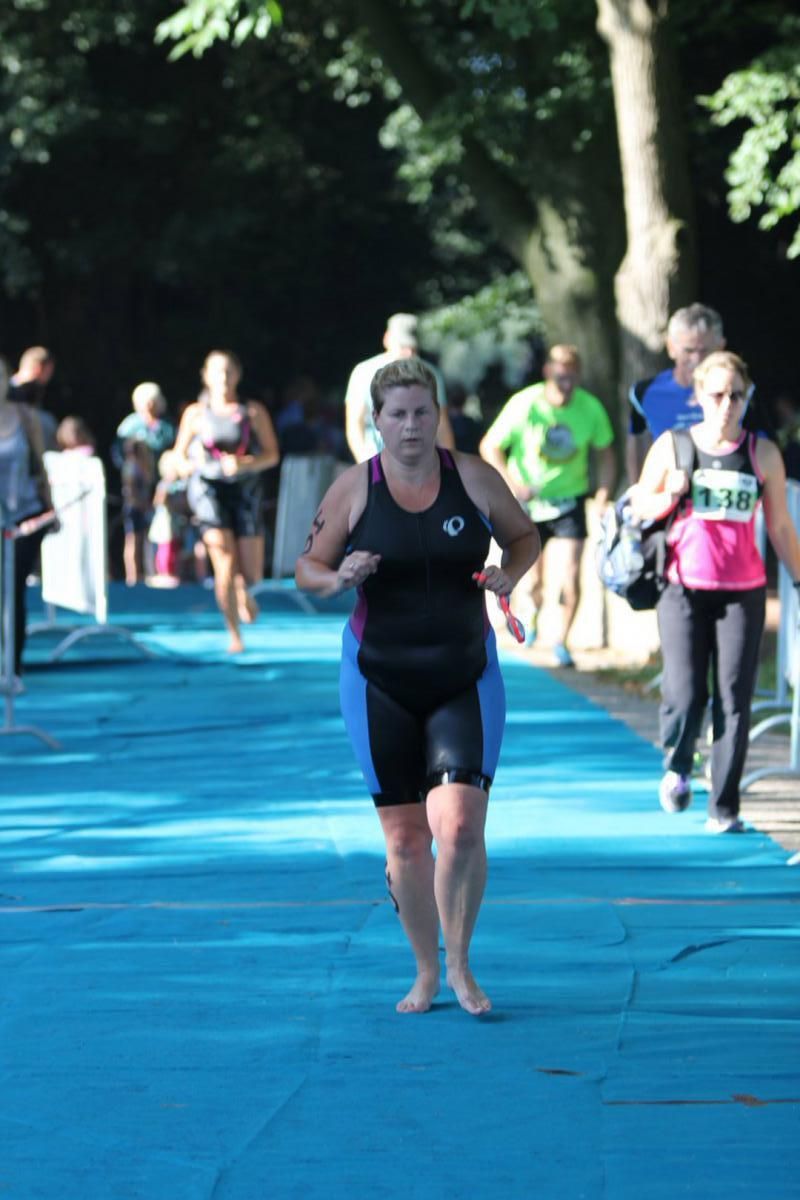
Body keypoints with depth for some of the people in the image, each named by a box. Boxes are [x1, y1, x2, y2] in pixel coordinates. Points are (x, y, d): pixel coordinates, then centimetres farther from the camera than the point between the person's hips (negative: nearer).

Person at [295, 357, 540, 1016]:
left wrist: (509, 574, -9)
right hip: (381, 681, 0)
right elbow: (308, 567, 3)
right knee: (404, 839, 4)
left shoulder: (472, 477, -2)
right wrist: (340, 578, -19)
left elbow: (525, 537, 12)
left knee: (459, 828, -15)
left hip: (465, 677, 0)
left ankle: (460, 964, 6)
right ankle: (426, 972, 22)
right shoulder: (354, 488, -3)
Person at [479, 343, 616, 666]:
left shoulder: (590, 408, -10)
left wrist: (602, 500, -6)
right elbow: (489, 446, -7)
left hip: (568, 501, 1)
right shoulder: (524, 405, -16)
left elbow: (605, 454, 4)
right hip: (526, 500, -1)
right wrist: (511, 484, -21)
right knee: (533, 579, 5)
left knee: (570, 576, -12)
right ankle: (531, 616, 39)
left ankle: (562, 642, 5)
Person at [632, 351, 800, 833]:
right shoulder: (672, 446, 2)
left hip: (743, 592, 1)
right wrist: (670, 496, -10)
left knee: (735, 702, -3)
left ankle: (724, 807, 5)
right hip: (684, 589, -1)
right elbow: (641, 505, 11)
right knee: (685, 697, -8)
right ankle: (677, 768, 23)